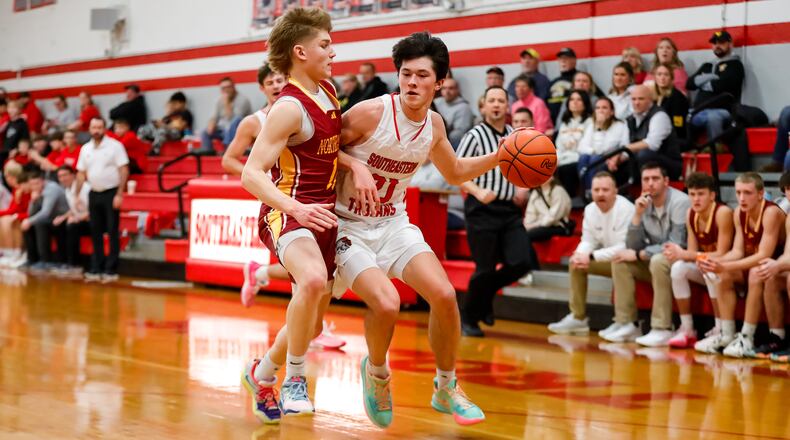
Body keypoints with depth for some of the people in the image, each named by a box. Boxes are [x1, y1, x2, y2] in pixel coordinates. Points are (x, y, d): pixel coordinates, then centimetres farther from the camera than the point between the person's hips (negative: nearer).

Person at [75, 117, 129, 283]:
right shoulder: (85, 149, 9)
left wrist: (119, 194, -15)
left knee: (112, 233, -3)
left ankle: (111, 270, 0)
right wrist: (76, 195, 7)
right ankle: (96, 269, 12)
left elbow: (124, 170, -9)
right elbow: (81, 173, 13)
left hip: (111, 193, -5)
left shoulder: (115, 146, -6)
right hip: (94, 194, 5)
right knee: (95, 233, 7)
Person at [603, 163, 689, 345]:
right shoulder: (644, 204, 0)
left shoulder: (679, 202, -19)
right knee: (620, 261, -11)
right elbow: (632, 247, -3)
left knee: (659, 261, -35)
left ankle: (662, 330, -31)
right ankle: (626, 324, -9)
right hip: (655, 260, 7)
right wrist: (637, 215, -16)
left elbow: (677, 246, -25)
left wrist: (638, 255, -20)